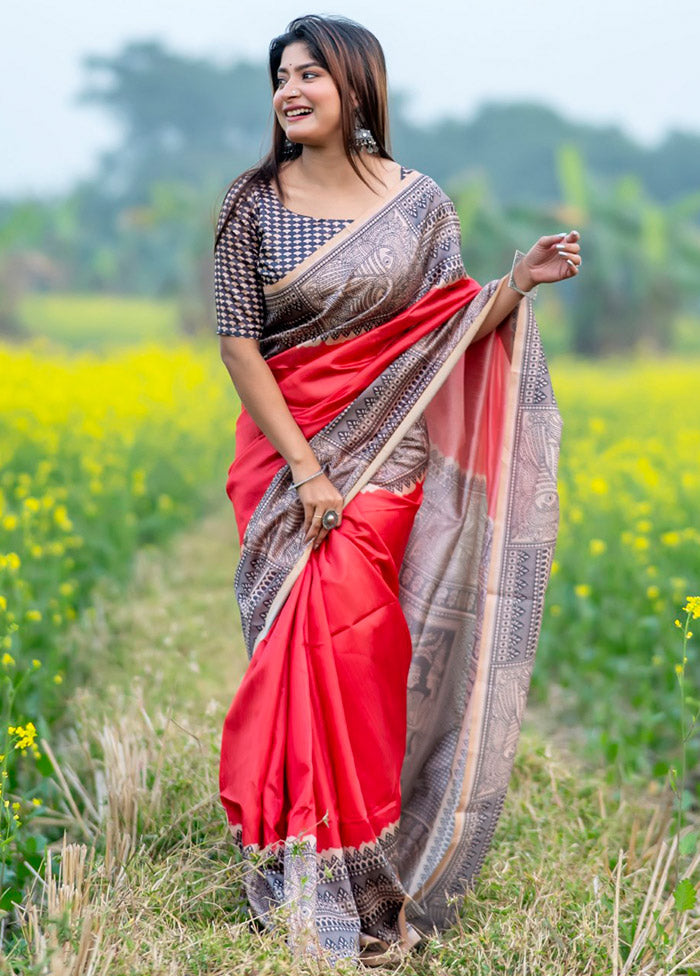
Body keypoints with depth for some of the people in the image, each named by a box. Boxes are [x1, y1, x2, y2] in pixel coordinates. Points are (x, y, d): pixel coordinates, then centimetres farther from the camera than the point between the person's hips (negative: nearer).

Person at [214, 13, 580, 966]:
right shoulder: (253, 204, 1)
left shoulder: (420, 202, 3)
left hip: (388, 455, 0)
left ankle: (367, 886, 5)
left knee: (352, 643, -9)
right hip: (286, 449, 1)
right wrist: (305, 469, -11)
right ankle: (306, 885, 8)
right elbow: (238, 344, -3)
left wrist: (516, 283, -12)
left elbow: (452, 336, 6)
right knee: (300, 646, -3)